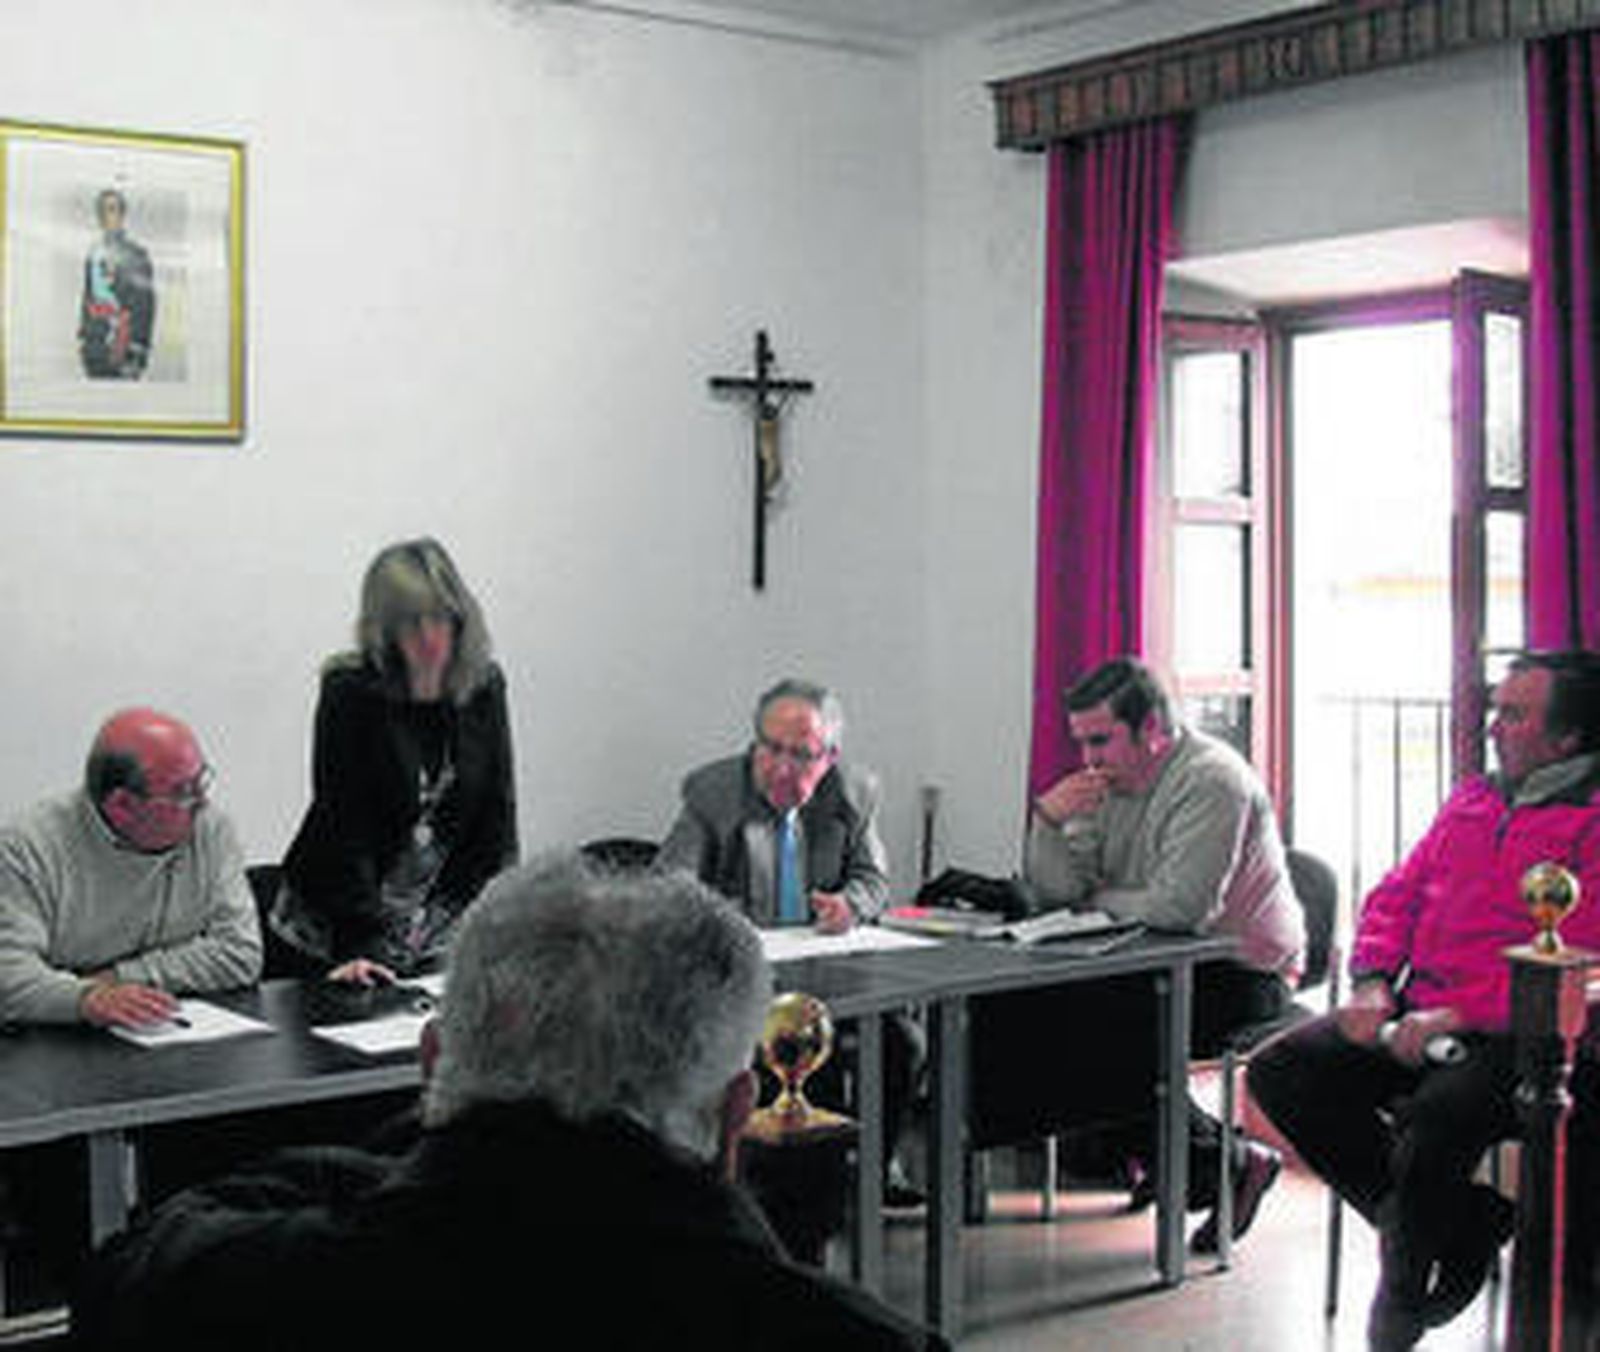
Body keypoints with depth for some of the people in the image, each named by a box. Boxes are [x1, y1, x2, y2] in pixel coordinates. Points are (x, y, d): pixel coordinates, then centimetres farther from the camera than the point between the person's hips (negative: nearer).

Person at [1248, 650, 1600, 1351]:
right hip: (1416, 1015, 8)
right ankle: (1461, 1227, -4)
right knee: (1279, 1072, -10)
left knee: (1436, 1114, -36)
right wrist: (1372, 982, 4)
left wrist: (1455, 1016, -20)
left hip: (1514, 1034, -8)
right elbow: (1396, 895, 23)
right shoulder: (1473, 799, 20)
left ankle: (1407, 1294, -7)